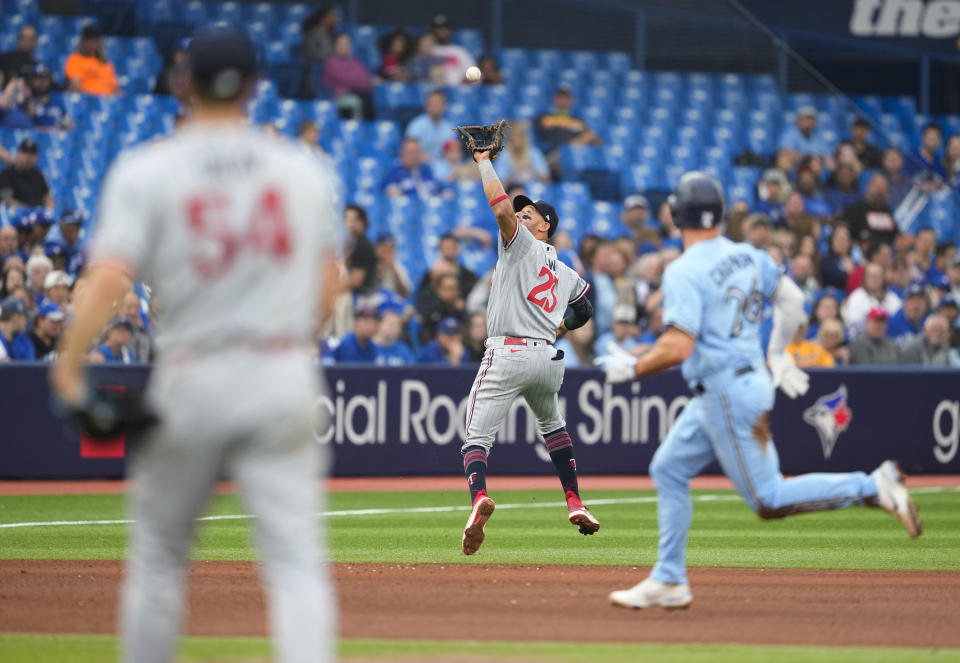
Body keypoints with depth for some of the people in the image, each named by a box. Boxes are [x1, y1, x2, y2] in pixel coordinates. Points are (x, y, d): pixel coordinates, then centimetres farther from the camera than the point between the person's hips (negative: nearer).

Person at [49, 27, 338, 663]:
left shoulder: (145, 170, -4)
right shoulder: (303, 168, 6)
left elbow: (108, 278, -14)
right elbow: (327, 283, 11)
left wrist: (69, 364, -7)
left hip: (191, 378, -1)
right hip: (285, 381, 1)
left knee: (158, 553, 14)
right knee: (296, 556, -3)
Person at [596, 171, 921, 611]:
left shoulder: (685, 271, -19)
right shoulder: (747, 256, 6)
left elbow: (678, 347, -25)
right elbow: (792, 299, 14)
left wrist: (633, 368, -10)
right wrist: (777, 354, 26)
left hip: (726, 394, -9)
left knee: (769, 500, -4)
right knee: (668, 470, 16)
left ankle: (873, 487, -12)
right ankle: (669, 581, 18)